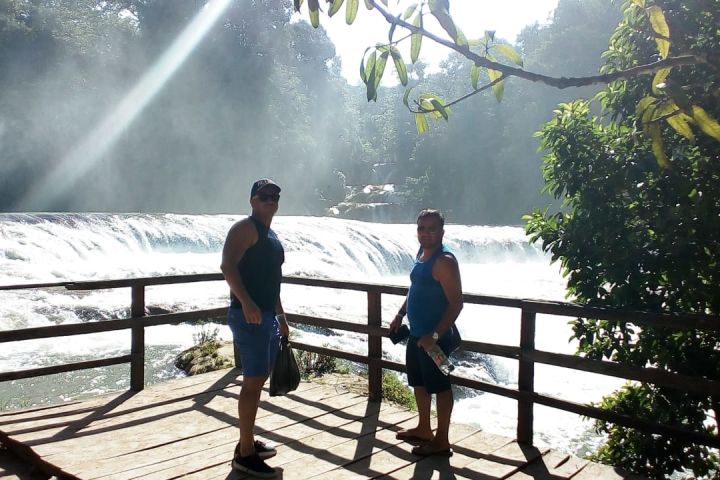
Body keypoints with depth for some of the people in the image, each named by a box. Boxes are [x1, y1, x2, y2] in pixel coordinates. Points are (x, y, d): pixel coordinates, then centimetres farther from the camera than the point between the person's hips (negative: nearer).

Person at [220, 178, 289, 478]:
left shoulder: (271, 235, 19)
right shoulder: (245, 228, -10)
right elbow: (227, 266, -24)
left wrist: (281, 316, 25)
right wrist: (246, 302, -36)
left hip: (267, 316, 10)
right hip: (249, 316, -10)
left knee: (259, 379, 16)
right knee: (253, 381, -6)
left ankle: (249, 441, 29)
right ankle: (245, 454, 3)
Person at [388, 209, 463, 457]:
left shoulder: (444, 260, -20)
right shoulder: (422, 254, 9)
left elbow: (456, 303, -24)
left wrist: (435, 335, -26)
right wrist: (400, 315, 16)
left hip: (434, 336, -10)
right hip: (416, 333, 10)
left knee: (439, 386, 3)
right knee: (418, 382, 20)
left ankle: (441, 440, 16)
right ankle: (423, 429, 36)